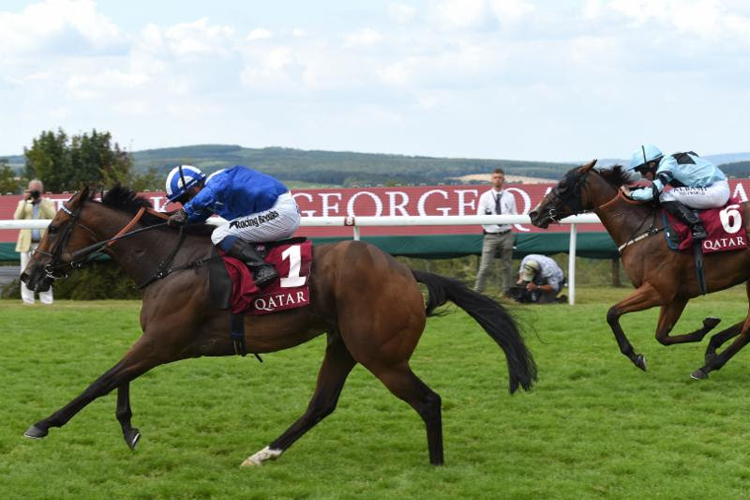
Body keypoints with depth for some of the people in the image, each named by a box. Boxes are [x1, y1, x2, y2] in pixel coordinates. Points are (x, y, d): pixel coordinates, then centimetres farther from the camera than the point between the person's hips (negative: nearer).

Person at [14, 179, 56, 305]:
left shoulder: (48, 203, 9)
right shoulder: (23, 203, 13)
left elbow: (53, 217, -11)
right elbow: (17, 218, -4)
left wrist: (41, 201, -13)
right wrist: (25, 201, -9)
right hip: (27, 244, 2)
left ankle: (46, 302, 0)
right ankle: (28, 301, 4)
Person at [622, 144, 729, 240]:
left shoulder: (667, 165, -12)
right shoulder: (670, 161, 14)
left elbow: (652, 192, -19)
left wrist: (630, 193, -5)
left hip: (716, 191, -10)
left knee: (666, 197, -14)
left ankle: (697, 228, -19)